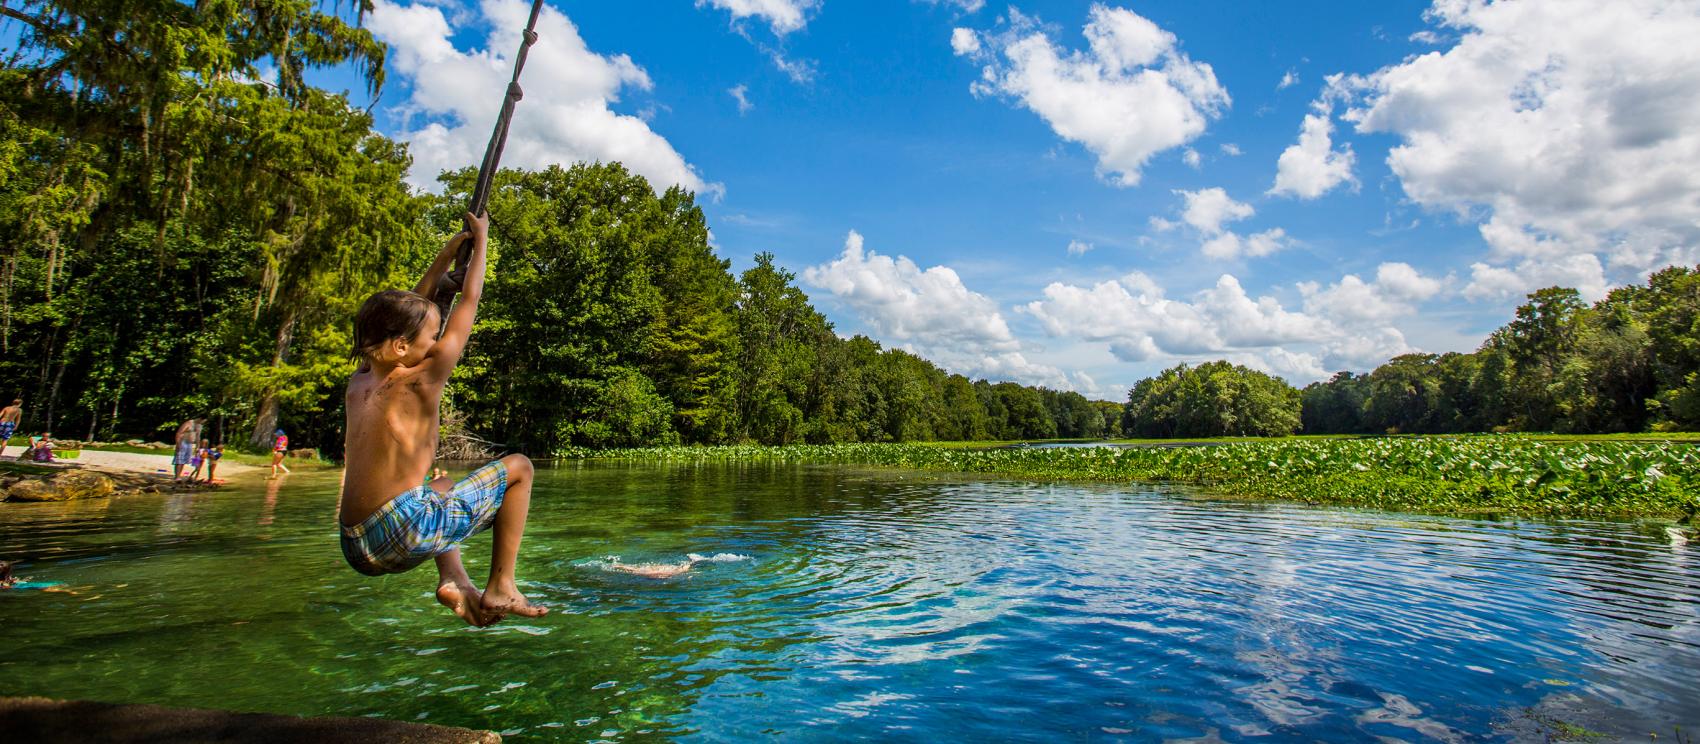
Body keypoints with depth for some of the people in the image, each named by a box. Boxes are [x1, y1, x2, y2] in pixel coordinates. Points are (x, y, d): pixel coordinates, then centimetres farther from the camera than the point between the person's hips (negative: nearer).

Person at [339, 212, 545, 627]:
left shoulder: (358, 385, 13)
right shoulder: (421, 382, -7)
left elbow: (403, 313, 25)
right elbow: (469, 304, 4)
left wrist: (444, 258, 33)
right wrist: (480, 239, 17)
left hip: (357, 550, 8)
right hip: (406, 534, -8)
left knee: (441, 488, 38)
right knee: (518, 467, 8)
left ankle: (453, 581, 16)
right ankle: (500, 588, 5)